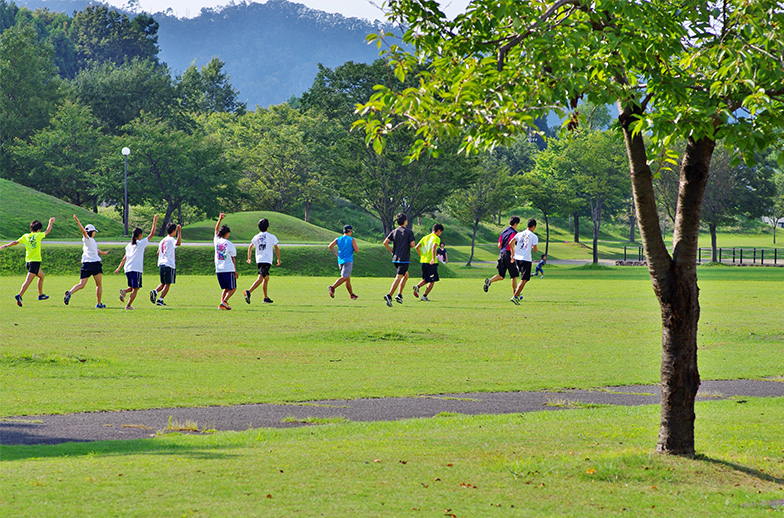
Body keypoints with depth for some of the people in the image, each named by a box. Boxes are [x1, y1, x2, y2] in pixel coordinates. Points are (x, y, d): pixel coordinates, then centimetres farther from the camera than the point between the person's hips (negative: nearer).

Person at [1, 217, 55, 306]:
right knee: (28, 280, -14)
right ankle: (19, 296, -28)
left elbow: (16, 242, 5)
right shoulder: (38, 235, -5)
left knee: (41, 276, 26)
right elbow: (48, 231, 9)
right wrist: (51, 223, 26)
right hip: (35, 261, -7)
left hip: (28, 261, 7)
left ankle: (41, 295, 32)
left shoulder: (25, 236, 6)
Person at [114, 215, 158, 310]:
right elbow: (152, 234, -1)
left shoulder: (129, 245, 14)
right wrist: (155, 222, 5)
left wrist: (119, 268, 24)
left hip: (128, 269, 6)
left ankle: (124, 291, -13)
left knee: (132, 288, 18)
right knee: (135, 289, -2)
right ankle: (128, 305, -12)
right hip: (136, 269, -6)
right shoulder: (141, 243, -2)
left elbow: (125, 258, 18)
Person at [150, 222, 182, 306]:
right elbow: (178, 243, -27)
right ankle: (160, 300, -8)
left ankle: (155, 292, -11)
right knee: (167, 284, 0)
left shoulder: (162, 241, 16)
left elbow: (158, 253, 22)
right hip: (169, 264, -7)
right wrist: (179, 231, -24)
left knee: (163, 283, 15)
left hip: (161, 264, 7)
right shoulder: (171, 239, -7)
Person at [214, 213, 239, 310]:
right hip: (228, 269, -5)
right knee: (233, 288, 4)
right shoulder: (229, 244, -8)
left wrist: (220, 219, 25)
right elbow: (232, 258, -2)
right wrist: (236, 271, 5)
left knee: (226, 288, 16)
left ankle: (222, 301, -1)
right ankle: (224, 301, -15)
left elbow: (216, 230, 22)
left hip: (218, 269, 5)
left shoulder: (217, 241, 3)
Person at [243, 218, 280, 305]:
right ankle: (248, 292, -35)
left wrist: (249, 258, 17)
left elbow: (250, 247, 7)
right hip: (267, 261, -6)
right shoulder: (271, 237, -1)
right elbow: (276, 248, -2)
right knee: (260, 279, -16)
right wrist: (279, 259, 9)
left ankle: (266, 298, 23)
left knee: (266, 278, 21)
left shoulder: (256, 237, 10)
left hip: (259, 261, 6)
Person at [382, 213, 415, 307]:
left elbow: (385, 242, 0)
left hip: (395, 258, 6)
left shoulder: (394, 232, 8)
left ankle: (399, 295, 15)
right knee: (398, 278, -10)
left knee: (406, 275, 23)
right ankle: (389, 296, -24)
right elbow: (413, 244, -12)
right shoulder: (408, 232, -6)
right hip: (404, 258, -6)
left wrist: (392, 251, 10)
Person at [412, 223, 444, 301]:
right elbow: (434, 247, -26)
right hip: (431, 263, -7)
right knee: (432, 281, 5)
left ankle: (417, 286, -7)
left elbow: (417, 247, 9)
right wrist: (433, 259, -33)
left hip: (423, 262, 7)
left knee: (426, 280, 20)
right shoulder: (436, 238, -7)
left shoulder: (425, 237, 13)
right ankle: (424, 296, 1)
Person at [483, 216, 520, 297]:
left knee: (501, 276, 6)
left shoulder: (504, 231, 16)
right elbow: (511, 243, -22)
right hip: (508, 254, -6)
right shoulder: (513, 232, -7)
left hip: (501, 253, 6)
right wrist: (512, 255, -23)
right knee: (514, 276, 7)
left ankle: (489, 281, -23)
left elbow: (499, 245, 17)